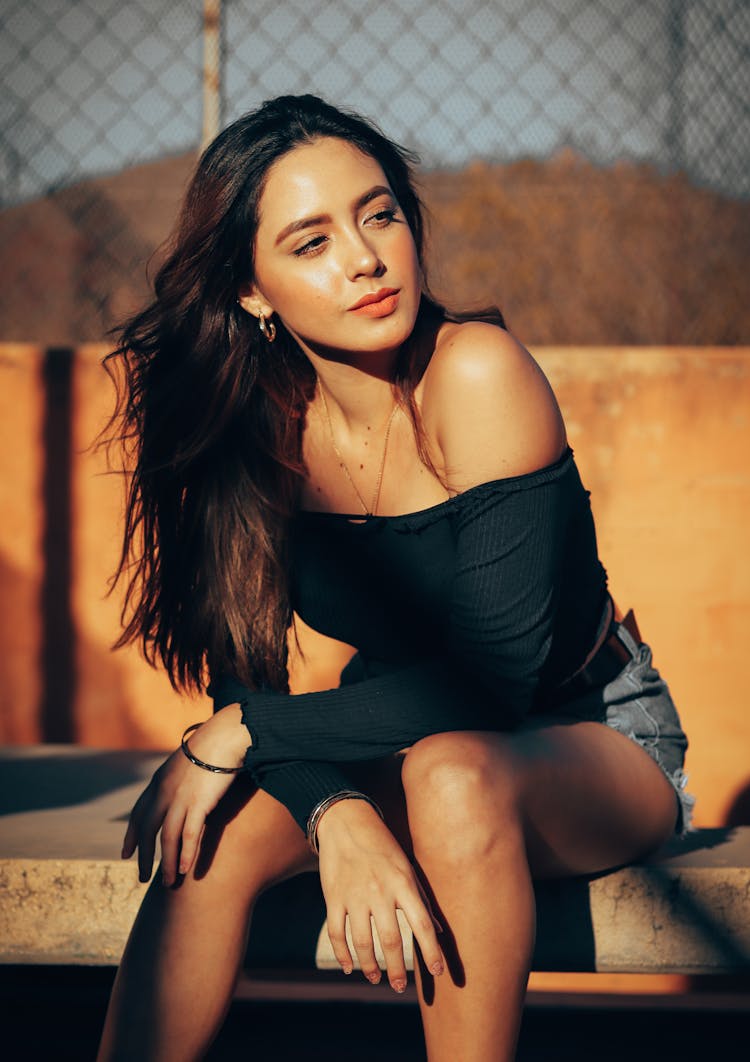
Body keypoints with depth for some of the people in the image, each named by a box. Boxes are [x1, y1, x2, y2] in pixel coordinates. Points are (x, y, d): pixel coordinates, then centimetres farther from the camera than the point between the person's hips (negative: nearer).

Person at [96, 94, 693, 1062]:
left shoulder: (477, 374, -24)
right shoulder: (260, 419, -9)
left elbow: (492, 677, -25)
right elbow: (246, 671, -10)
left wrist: (238, 734, -24)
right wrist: (336, 817, -31)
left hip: (594, 739, -4)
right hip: (393, 749, 4)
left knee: (452, 773, -36)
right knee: (220, 829, -23)